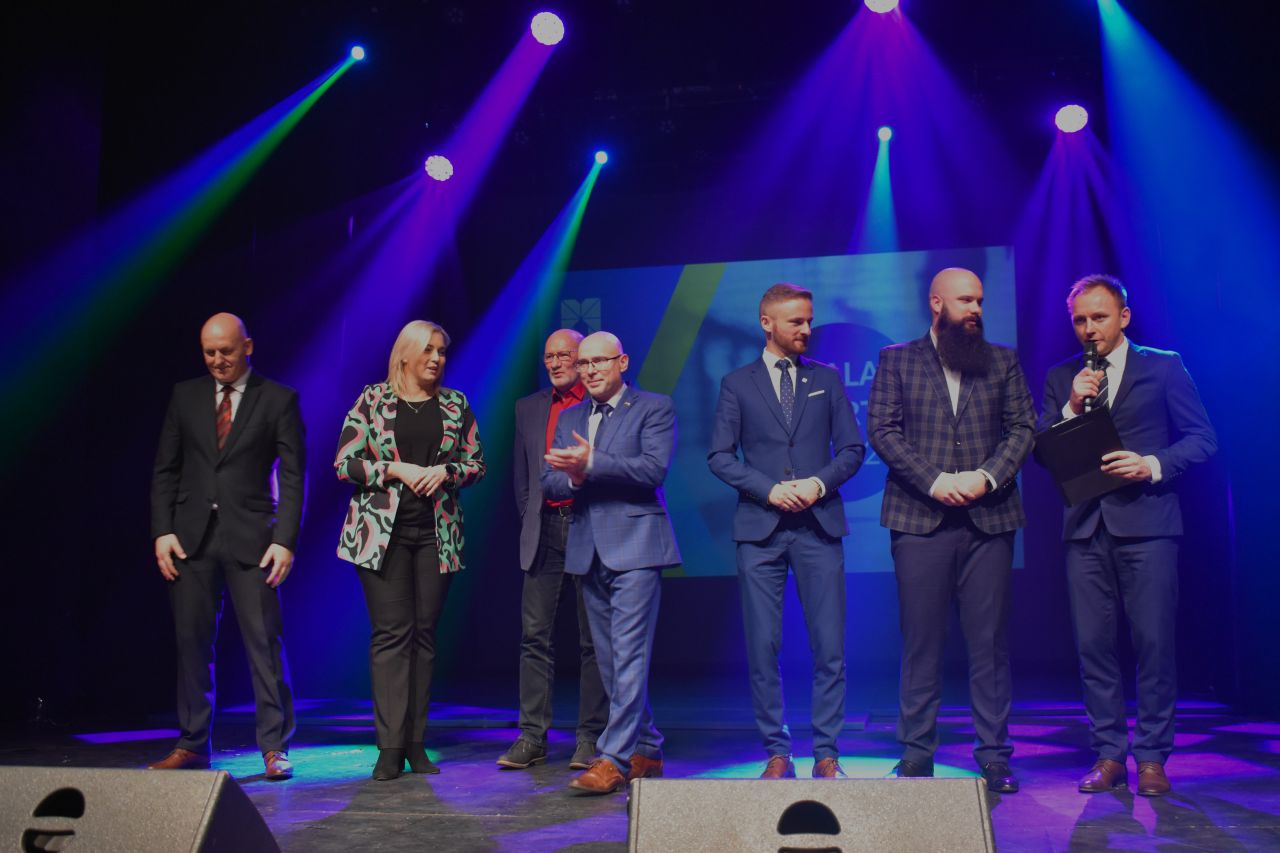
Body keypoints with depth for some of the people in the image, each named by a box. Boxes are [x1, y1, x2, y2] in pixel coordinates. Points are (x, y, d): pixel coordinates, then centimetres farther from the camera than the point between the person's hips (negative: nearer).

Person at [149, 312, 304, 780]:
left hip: (250, 537, -3)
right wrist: (162, 531, 0)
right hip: (191, 537, 3)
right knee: (192, 642, 7)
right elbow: (165, 469, 10)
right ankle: (192, 745, 18)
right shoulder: (185, 395, 10)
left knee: (265, 642, -2)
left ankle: (275, 747, 6)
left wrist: (285, 540, -11)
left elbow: (293, 475, -2)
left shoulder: (278, 399, 1)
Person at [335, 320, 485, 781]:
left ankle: (416, 743, 12)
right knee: (390, 633, -6)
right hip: (382, 531, -2)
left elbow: (476, 463, 11)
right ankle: (390, 747, -4)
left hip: (437, 532, 3)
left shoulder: (455, 404, 10)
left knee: (424, 634, 4)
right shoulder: (372, 400, 3)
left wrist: (444, 471, -8)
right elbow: (345, 463, -1)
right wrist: (397, 470, -13)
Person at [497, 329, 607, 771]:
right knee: (534, 636, 1)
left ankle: (590, 738, 10)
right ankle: (532, 736, 7)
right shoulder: (528, 408, 15)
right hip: (543, 531, 4)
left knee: (592, 639, 2)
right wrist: (530, 521, 11)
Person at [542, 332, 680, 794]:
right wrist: (573, 477, -12)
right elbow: (549, 483, 11)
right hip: (589, 550, 7)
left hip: (635, 545, -6)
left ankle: (613, 759, -9)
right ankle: (647, 750, 24)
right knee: (610, 660, 11)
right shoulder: (569, 419, 17)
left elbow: (653, 468, -14)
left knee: (629, 654, -11)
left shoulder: (655, 408, 0)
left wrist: (591, 464, -22)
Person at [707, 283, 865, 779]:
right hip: (760, 529, -1)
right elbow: (719, 456, 3)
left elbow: (852, 449, 9)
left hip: (820, 525, 1)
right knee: (763, 646, 2)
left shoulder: (827, 379, 12)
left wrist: (820, 483, -9)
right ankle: (777, 752, 13)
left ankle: (826, 753, 10)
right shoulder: (737, 384, 7)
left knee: (829, 647, 0)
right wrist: (769, 489, -11)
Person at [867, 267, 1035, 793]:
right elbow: (882, 430, 0)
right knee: (920, 642, 2)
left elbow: (1023, 428, 7)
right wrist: (933, 480, -12)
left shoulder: (1003, 361, 14)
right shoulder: (896, 360, 9)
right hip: (920, 517, -1)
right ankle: (916, 756, 11)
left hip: (989, 517, 1)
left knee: (990, 642, 3)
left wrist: (987, 476, -10)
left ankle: (994, 756, 12)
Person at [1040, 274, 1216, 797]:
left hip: (1146, 523, -3)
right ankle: (1108, 755, 12)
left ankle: (1152, 758, 9)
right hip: (1086, 526, 3)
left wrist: (1153, 465, -12)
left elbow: (1202, 439, 3)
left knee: (1153, 643, -2)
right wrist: (1072, 408, -7)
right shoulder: (1061, 378, 14)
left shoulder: (1164, 367, 7)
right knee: (1093, 645, 3)